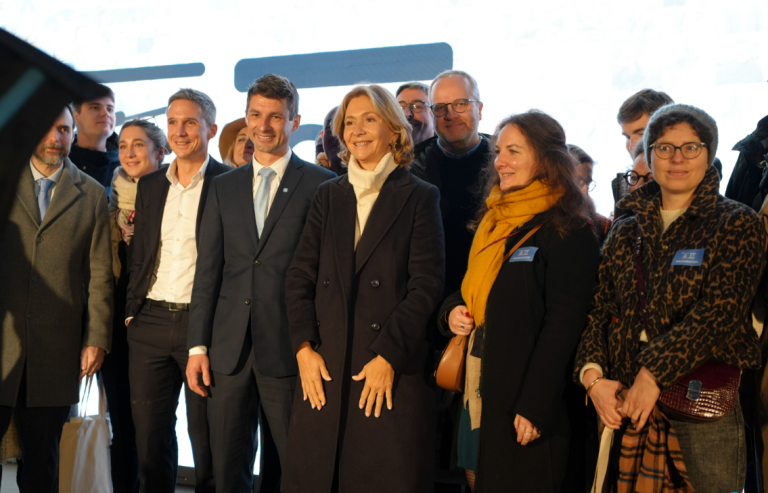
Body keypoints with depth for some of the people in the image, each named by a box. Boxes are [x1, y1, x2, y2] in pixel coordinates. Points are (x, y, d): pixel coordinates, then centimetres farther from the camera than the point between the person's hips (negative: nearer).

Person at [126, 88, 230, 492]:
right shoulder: (149, 185, 13)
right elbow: (139, 257, 16)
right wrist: (132, 311, 8)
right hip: (150, 323, 5)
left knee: (207, 439, 4)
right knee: (150, 436, 11)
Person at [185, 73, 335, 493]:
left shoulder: (321, 184, -1)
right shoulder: (224, 187, 13)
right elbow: (207, 270, 10)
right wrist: (197, 346, 5)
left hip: (287, 348, -4)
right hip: (230, 347, 4)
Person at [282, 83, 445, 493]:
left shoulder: (419, 198, 2)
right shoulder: (328, 196, 13)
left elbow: (426, 286, -6)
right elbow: (299, 277, 9)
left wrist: (388, 356, -12)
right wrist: (303, 348, -3)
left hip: (392, 369, -3)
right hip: (324, 368, 4)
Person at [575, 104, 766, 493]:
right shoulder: (625, 234, 14)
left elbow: (719, 310, -12)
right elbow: (598, 310, 7)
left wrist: (654, 374, -19)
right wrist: (592, 375, -10)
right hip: (624, 404, 4)